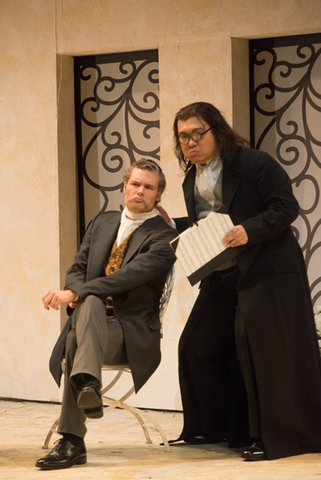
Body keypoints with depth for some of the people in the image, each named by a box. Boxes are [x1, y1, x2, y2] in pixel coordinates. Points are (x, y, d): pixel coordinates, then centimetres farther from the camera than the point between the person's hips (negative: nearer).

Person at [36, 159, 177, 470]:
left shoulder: (163, 237, -2)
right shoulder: (102, 223, 19)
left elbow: (131, 275, -17)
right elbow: (77, 269, 16)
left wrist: (76, 294, -25)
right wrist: (80, 294, -10)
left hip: (131, 334, -4)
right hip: (90, 321, 4)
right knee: (89, 304, -32)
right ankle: (87, 386, -51)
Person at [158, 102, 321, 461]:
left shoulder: (254, 164, -10)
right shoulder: (191, 180, 13)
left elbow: (285, 208, -16)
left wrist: (250, 229, -29)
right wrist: (171, 225, 4)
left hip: (266, 269, -8)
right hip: (221, 276, 8)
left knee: (264, 347, -12)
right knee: (198, 346, 7)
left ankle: (275, 436, -5)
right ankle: (212, 428, 21)